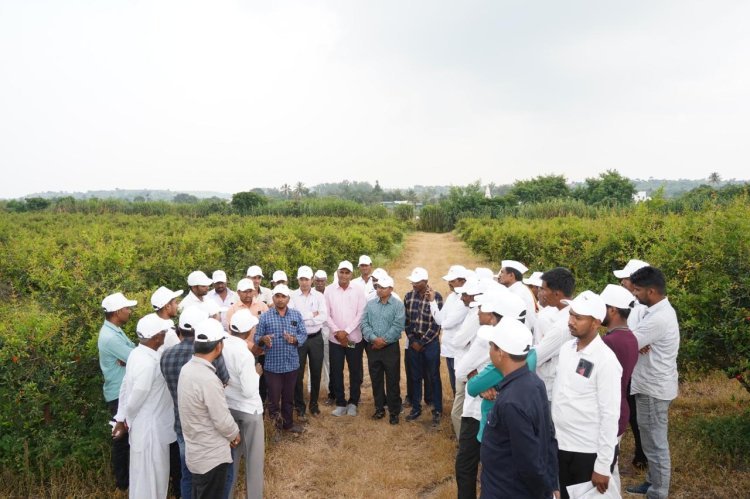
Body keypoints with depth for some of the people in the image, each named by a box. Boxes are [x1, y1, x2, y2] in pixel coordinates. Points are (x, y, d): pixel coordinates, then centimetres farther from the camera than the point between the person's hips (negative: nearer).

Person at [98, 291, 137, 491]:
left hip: (124, 390, 9)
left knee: (127, 434, 20)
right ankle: (123, 480, 20)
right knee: (123, 437, 5)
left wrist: (128, 359, -18)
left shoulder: (115, 331, 7)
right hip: (119, 394, -9)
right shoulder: (110, 337, -25)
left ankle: (126, 474, 35)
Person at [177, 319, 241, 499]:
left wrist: (228, 435, 12)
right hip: (211, 455, -8)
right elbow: (223, 421, -23)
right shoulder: (208, 380, -31)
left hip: (196, 450, 8)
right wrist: (235, 435, -2)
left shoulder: (187, 368, -2)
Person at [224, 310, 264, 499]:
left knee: (232, 452, 23)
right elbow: (249, 391, -24)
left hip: (228, 405, 7)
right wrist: (256, 374, -8)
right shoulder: (245, 355, -27)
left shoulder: (221, 346, -8)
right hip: (249, 409, -7)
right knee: (254, 456, 12)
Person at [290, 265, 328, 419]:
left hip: (316, 338, 1)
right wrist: (311, 315, -16)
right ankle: (300, 407, 20)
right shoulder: (292, 296, -4)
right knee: (298, 374, 6)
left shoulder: (319, 296, -1)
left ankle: (314, 404, 28)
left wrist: (301, 318, -18)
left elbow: (324, 317, -13)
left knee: (316, 373, 12)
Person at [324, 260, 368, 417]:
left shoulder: (358, 291, -2)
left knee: (355, 372, 7)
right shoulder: (329, 290, -1)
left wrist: (346, 331, -14)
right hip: (335, 339, 1)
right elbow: (326, 314, -3)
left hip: (354, 338, 0)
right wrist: (337, 331, -12)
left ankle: (353, 402, 22)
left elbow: (361, 314, -7)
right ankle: (340, 403, 20)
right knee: (336, 372, 7)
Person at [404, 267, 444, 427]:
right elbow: (406, 320, 5)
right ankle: (416, 408, 27)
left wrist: (422, 342, -11)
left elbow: (436, 324, -14)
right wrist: (412, 340, -2)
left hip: (430, 342, -4)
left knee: (434, 377, 6)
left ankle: (437, 411, 18)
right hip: (413, 342, 4)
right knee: (415, 377, 14)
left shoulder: (436, 297, -13)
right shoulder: (408, 296, 0)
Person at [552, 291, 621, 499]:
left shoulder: (605, 360, -19)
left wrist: (603, 465, -16)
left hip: (590, 452, -6)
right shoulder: (566, 347, 1)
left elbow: (610, 415, -18)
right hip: (560, 445, 6)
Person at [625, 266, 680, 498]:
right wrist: (639, 343, -14)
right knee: (653, 441, 21)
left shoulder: (659, 318, -26)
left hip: (654, 389, -10)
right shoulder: (661, 310, 6)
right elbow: (638, 339, 8)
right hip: (653, 385, 10)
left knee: (656, 444, 4)